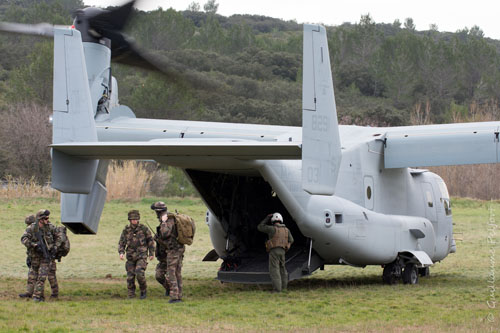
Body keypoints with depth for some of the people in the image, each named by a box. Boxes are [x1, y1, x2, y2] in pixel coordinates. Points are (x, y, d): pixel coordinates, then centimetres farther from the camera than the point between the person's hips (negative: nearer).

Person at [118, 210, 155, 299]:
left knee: (140, 273, -20)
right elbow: (121, 243, 5)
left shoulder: (143, 228, -4)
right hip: (131, 257, 3)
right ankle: (131, 294, 15)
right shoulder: (126, 230, 1)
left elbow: (150, 241, 6)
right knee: (130, 277, 0)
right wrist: (121, 253, -13)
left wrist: (151, 254, 4)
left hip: (142, 256, -3)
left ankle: (143, 291, 1)